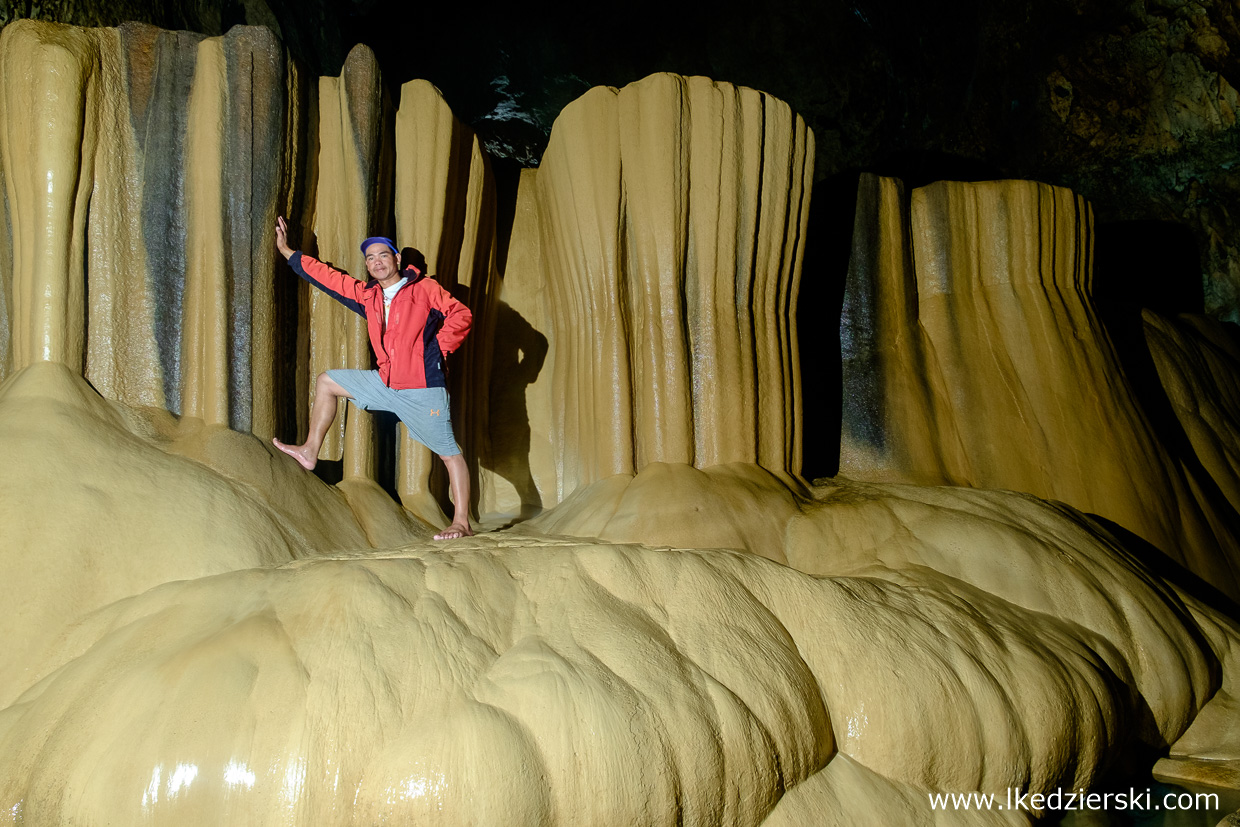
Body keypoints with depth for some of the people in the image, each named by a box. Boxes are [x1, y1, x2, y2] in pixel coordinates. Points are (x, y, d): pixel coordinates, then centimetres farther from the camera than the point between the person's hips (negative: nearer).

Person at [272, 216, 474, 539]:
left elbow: (461, 315, -11)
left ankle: (462, 523, -2)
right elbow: (328, 277, 18)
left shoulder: (424, 288, -6)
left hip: (423, 388, -7)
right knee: (327, 382, 16)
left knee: (449, 452, -5)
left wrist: (438, 349, -12)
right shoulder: (366, 295, 11)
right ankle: (311, 451, 20)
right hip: (386, 384, 7)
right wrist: (287, 252, 23)